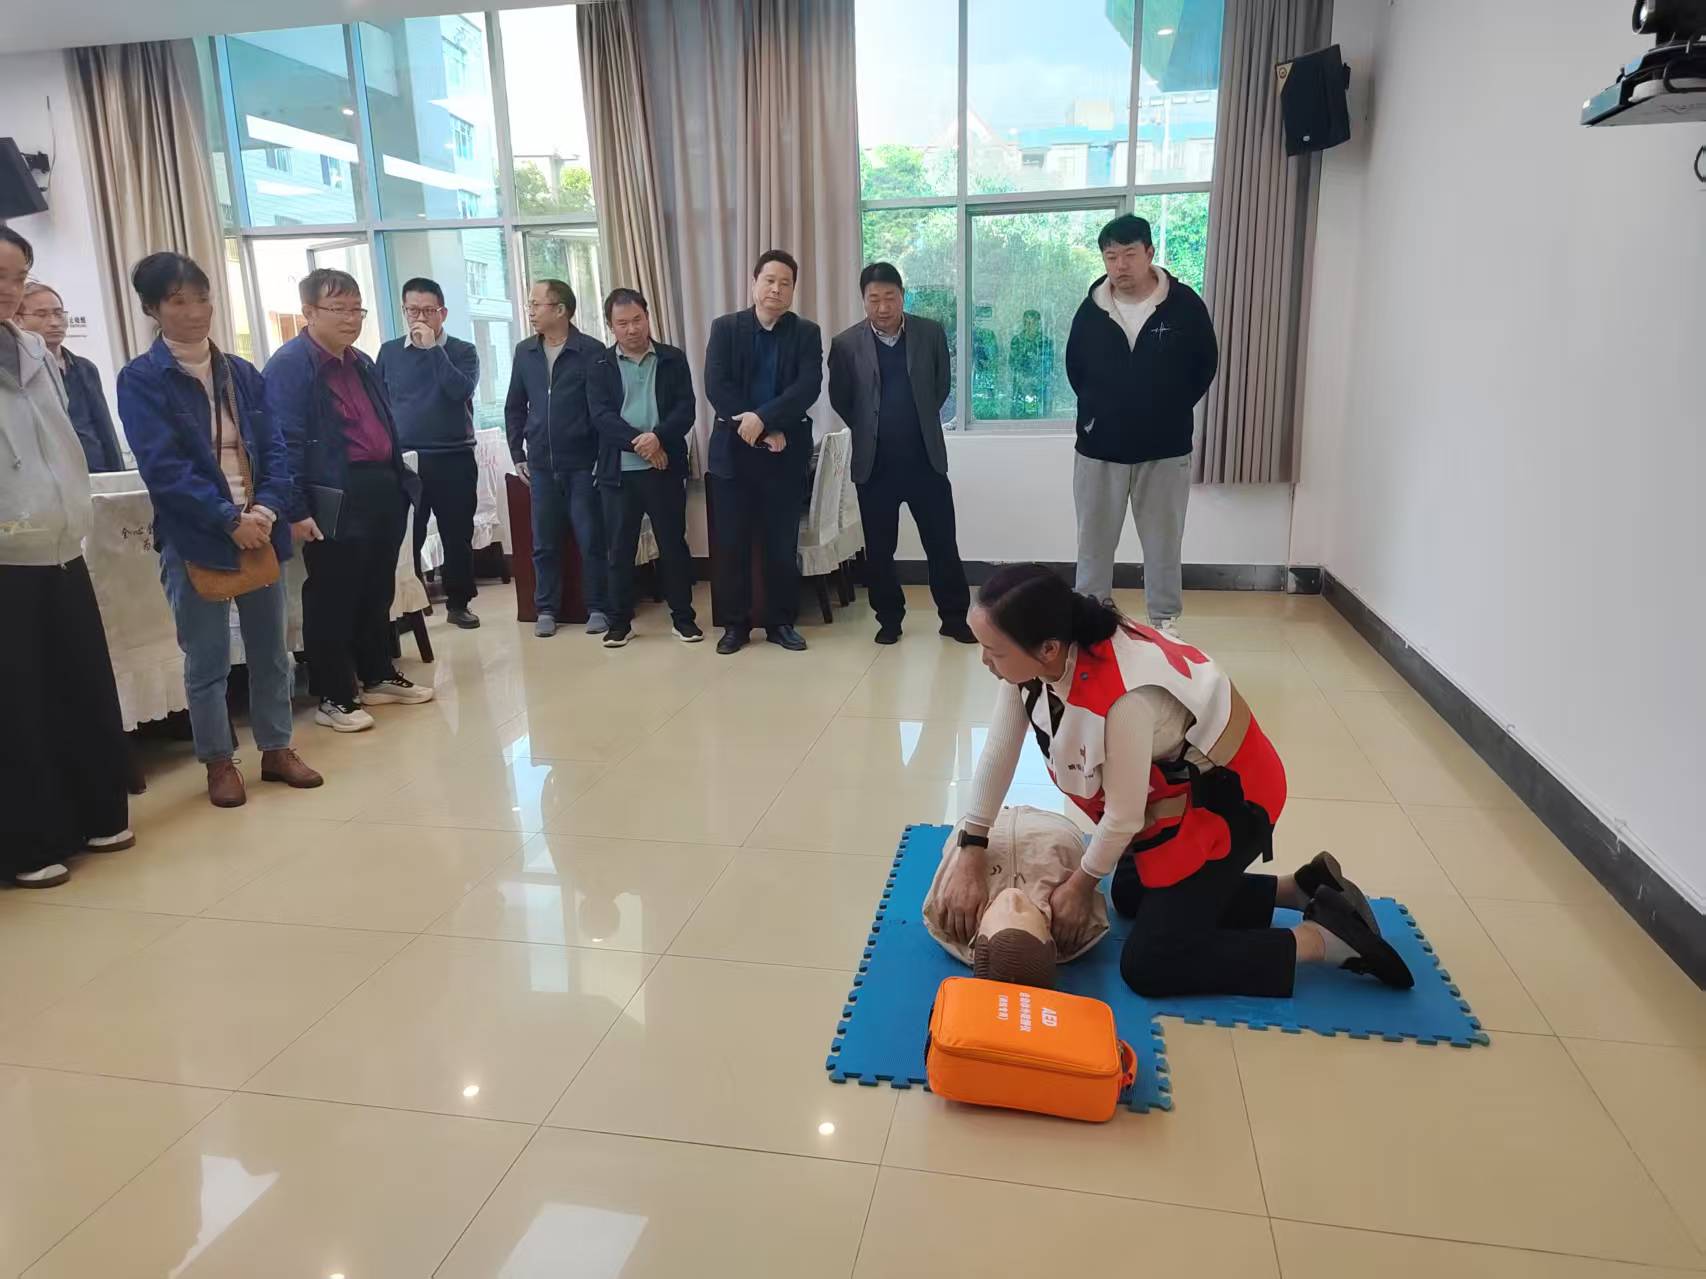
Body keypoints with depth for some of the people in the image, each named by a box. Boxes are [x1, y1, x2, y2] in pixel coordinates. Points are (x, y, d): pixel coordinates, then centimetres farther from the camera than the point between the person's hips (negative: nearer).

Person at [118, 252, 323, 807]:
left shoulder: (242, 372, 9)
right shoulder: (140, 380, -4)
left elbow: (273, 448, 4)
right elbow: (164, 466, -13)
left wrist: (267, 509, -13)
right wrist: (230, 519, -20)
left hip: (259, 527, 4)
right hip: (194, 537, -4)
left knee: (270, 648, 11)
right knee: (207, 658, 5)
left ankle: (276, 749, 25)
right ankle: (219, 762, 19)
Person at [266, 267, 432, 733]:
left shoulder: (362, 363, 17)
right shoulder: (290, 364, -10)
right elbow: (285, 442, -16)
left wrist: (400, 481, 17)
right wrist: (296, 509, -21)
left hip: (383, 490, 8)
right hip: (336, 501, -8)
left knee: (377, 593, 17)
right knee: (332, 601, 1)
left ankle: (378, 677, 31)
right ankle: (333, 697, 11)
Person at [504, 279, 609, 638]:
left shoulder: (591, 350, -6)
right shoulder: (524, 352, 7)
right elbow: (515, 407, 14)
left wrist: (603, 456, -5)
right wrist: (517, 454, 10)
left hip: (582, 463, -4)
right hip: (541, 465, 4)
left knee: (591, 540, 1)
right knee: (543, 543, 8)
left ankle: (598, 608, 12)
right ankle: (546, 609, 18)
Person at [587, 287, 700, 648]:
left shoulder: (673, 359, 5)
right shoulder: (600, 367, 5)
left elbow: (686, 408, -4)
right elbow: (601, 416, -6)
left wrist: (658, 437, -20)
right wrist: (638, 442, -19)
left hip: (665, 468, 0)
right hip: (618, 471, 0)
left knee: (673, 544, 5)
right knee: (620, 548, 6)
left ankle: (683, 616, 16)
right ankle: (620, 621, 16)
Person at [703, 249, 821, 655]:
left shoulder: (806, 333, 4)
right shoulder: (725, 327, 4)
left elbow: (808, 388, -10)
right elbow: (715, 386, -7)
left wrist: (763, 418, -23)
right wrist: (759, 433, -14)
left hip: (786, 453, 0)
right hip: (733, 450, 0)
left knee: (783, 543, 6)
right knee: (730, 544, 4)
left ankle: (781, 622, 18)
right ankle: (735, 623, 16)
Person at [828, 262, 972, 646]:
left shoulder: (931, 333, 0)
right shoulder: (846, 344, -4)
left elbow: (942, 386, 11)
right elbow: (840, 401, 6)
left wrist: (920, 423, 13)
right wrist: (871, 430, 11)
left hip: (925, 458, 1)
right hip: (874, 463, 0)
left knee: (942, 542, 4)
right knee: (879, 548, 7)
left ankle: (955, 617, 15)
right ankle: (889, 619, 21)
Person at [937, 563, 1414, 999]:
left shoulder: (1125, 699, -41)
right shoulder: (1035, 657, -18)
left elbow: (1124, 815, -26)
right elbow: (999, 752, -8)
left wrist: (1082, 883, -7)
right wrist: (971, 858, -8)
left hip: (1225, 798, -9)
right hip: (1171, 783, 9)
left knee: (1149, 966, -7)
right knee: (1131, 896, 26)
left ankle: (1327, 938, 4)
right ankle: (1305, 886, 26)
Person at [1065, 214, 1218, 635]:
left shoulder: (1184, 304, -7)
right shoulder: (1091, 310, -2)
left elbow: (1206, 365, 4)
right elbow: (1074, 368, 13)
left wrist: (1171, 410, 2)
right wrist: (1096, 411, 8)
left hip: (1165, 449, -1)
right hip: (1100, 448, 1)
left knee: (1164, 543, 8)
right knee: (1094, 541, 9)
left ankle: (1164, 622, 22)